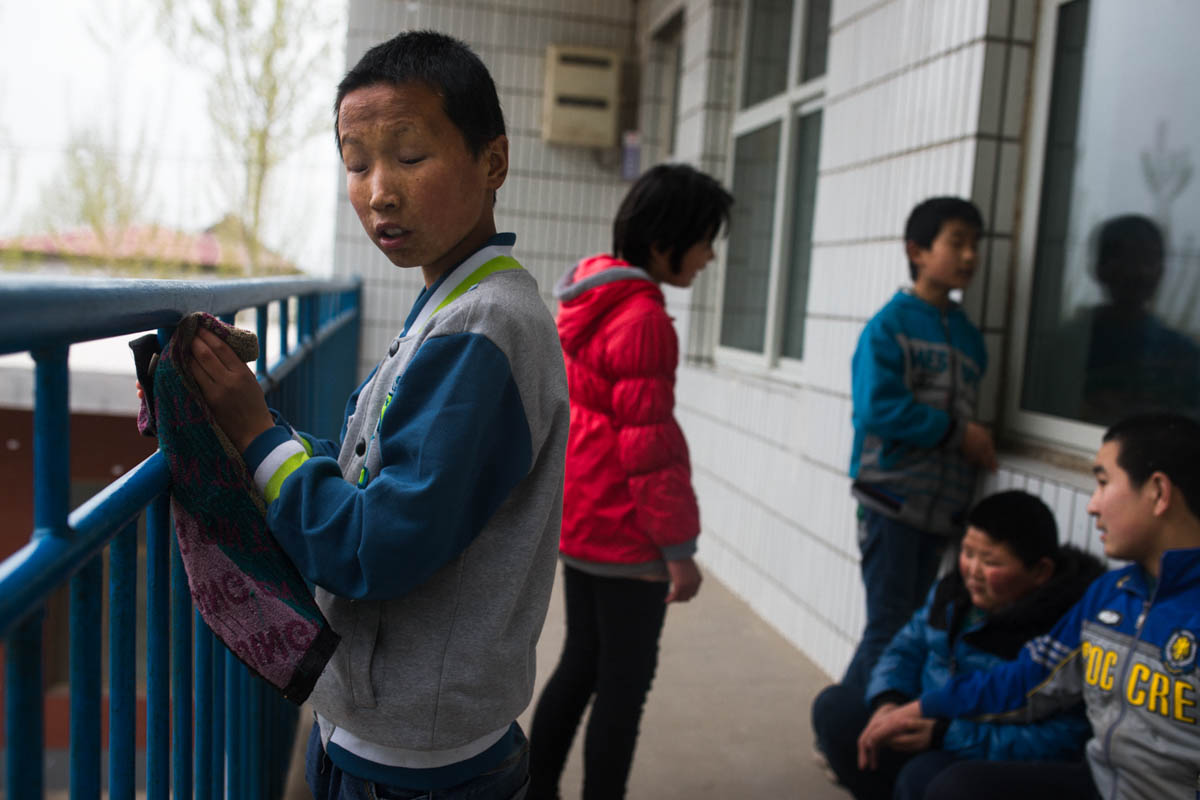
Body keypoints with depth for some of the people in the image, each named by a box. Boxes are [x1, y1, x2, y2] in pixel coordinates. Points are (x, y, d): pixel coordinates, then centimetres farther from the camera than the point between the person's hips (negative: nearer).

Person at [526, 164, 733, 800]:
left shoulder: (586, 301, 9)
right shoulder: (644, 320, -20)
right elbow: (648, 445, -21)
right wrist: (679, 548, -14)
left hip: (578, 521, 9)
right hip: (625, 535, -9)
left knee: (579, 664, 20)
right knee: (626, 681, 5)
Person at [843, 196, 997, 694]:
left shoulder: (968, 334, 12)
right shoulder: (890, 326, -9)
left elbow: (967, 409, 16)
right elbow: (878, 408, -19)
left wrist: (978, 446, -5)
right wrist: (957, 433, -13)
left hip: (942, 506, 7)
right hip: (892, 501, -6)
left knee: (916, 628, 13)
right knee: (889, 628, -3)